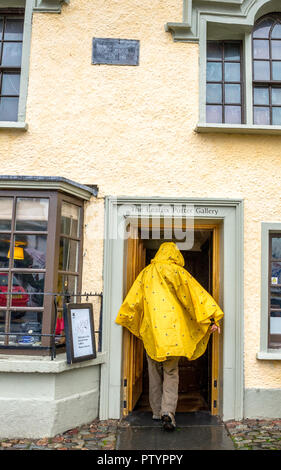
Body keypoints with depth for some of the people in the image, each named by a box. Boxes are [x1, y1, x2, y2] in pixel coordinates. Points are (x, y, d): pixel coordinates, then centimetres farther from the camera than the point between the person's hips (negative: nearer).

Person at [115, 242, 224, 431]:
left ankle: (157, 411, 22)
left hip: (150, 330, 3)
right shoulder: (178, 272, -2)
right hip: (172, 330, -3)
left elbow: (133, 299, 11)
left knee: (155, 373, 14)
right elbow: (197, 294, -9)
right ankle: (168, 411, -11)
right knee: (171, 373, 4)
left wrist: (125, 319, 24)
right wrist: (211, 318, -9)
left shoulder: (146, 273, 9)